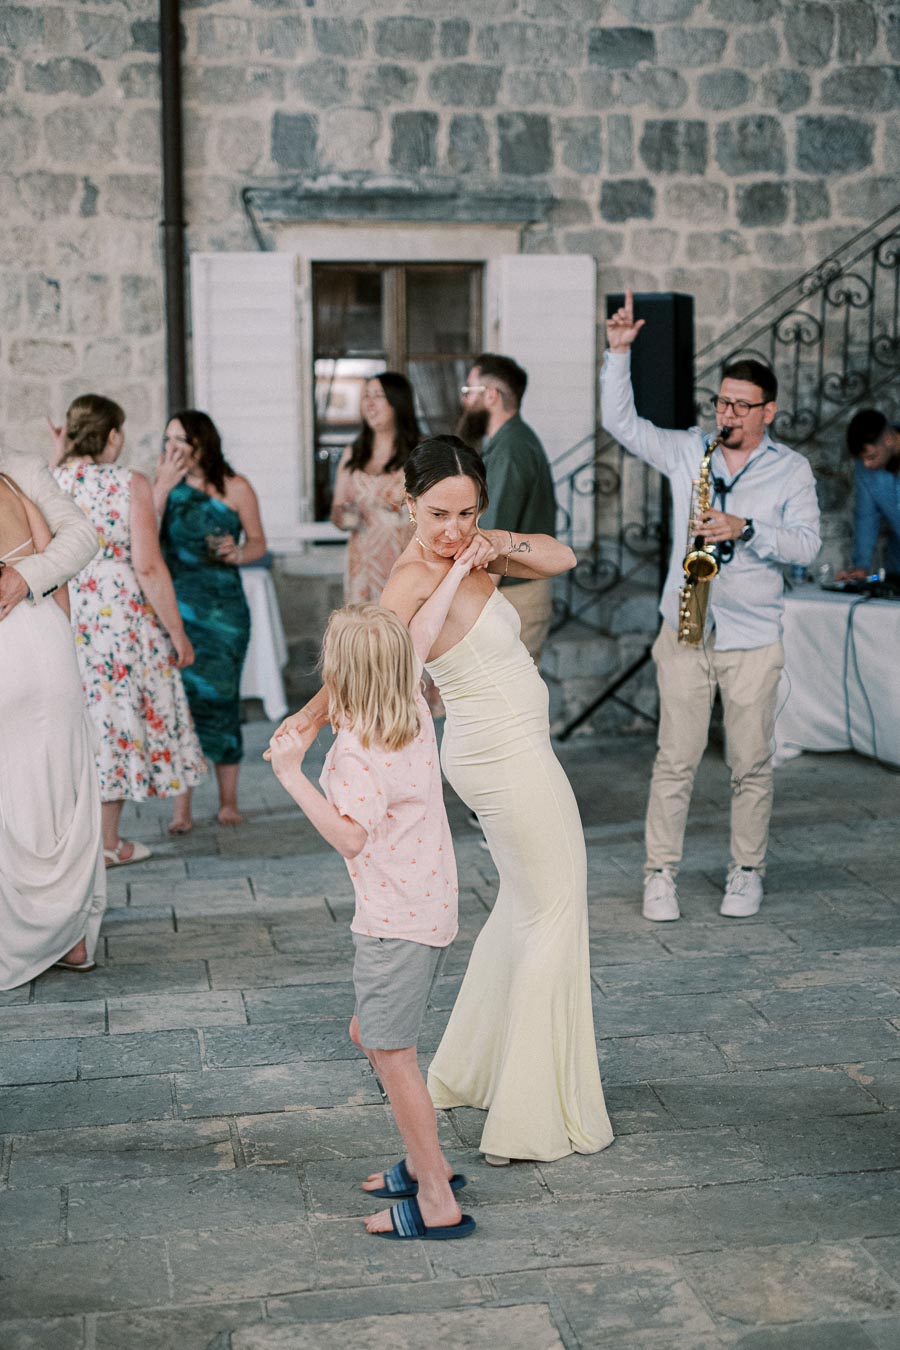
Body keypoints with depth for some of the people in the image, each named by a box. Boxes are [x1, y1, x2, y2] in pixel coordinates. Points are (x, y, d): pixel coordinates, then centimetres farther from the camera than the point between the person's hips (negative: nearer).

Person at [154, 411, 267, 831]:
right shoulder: (164, 482, 5)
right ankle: (181, 807, 4)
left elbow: (258, 542, 7)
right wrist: (163, 486, -12)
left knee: (219, 696, 2)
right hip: (173, 606, 1)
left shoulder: (235, 488, 0)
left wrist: (238, 553, -14)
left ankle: (228, 801, 16)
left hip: (222, 608, -1)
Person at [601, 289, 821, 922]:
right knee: (676, 759, 1)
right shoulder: (687, 451, 8)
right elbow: (621, 422, 8)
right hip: (686, 632, 1)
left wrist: (746, 529, -19)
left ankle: (748, 872, 21)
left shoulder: (792, 469, 3)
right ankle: (661, 873, 11)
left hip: (754, 639, -1)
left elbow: (806, 544, -5)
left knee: (751, 764, 6)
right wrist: (619, 352, -1)